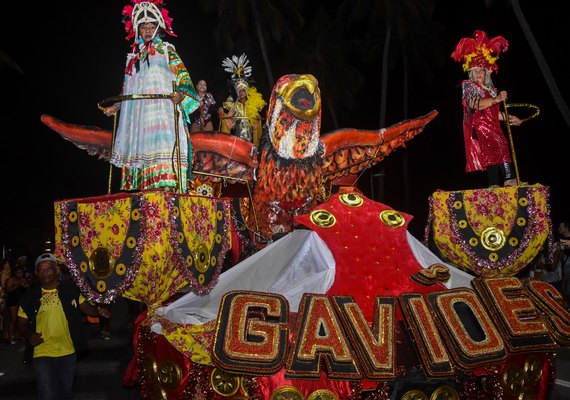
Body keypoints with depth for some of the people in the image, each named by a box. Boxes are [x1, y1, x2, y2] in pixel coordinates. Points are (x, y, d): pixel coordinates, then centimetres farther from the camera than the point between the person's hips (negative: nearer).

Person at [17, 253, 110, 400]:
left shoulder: (70, 290, -3)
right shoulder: (30, 297, -3)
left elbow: (85, 307, 2)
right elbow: (21, 323, 5)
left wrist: (97, 310, -20)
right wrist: (29, 336, -16)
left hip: (68, 352, 1)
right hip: (42, 354, -1)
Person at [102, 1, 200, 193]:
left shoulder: (166, 50, 8)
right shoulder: (134, 55, 22)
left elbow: (183, 75, -4)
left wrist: (180, 94, -22)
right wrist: (116, 106, 22)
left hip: (161, 108, -5)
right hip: (137, 110, 5)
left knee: (161, 143, -17)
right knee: (139, 146, -2)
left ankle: (166, 183, -23)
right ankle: (141, 187, -4)